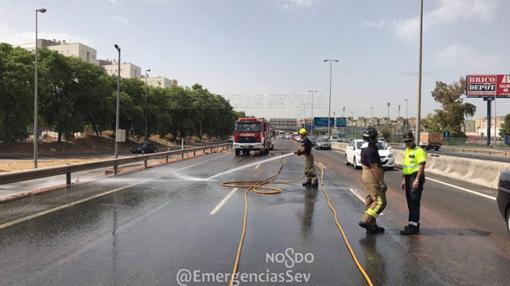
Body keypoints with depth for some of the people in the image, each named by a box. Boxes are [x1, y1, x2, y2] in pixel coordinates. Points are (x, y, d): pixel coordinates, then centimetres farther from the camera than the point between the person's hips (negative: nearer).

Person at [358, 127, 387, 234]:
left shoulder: (366, 148, 12)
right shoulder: (371, 150, -21)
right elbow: (374, 168, -23)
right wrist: (382, 182, -20)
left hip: (367, 176, 11)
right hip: (372, 178, -11)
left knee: (371, 200, 14)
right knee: (380, 202, -7)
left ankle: (372, 225, 21)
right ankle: (365, 221, -8)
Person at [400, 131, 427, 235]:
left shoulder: (418, 151, -10)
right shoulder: (407, 151, 18)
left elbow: (422, 166, -18)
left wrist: (417, 180, -24)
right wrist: (404, 180, 21)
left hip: (415, 177, -9)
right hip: (408, 178, 9)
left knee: (414, 203, -9)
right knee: (410, 202, 13)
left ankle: (413, 227, -7)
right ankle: (414, 224, 23)